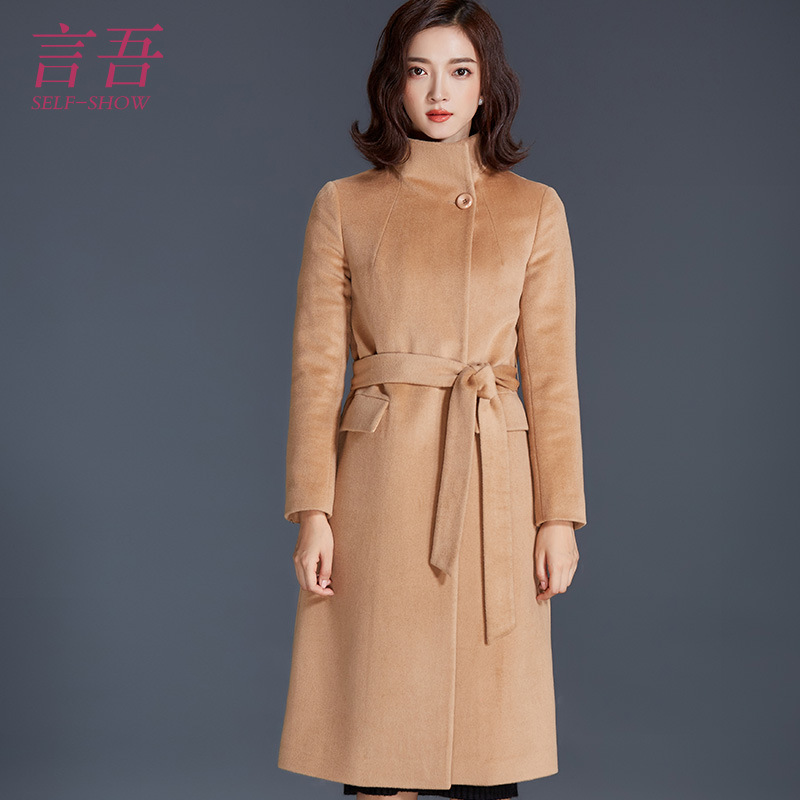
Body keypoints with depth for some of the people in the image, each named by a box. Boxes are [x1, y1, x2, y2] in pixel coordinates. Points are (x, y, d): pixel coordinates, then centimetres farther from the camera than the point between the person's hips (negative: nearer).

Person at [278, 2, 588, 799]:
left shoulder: (534, 209, 7)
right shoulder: (342, 205, 6)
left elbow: (551, 374, 5)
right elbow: (316, 368, 2)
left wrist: (559, 516, -1)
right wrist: (312, 511, -5)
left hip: (492, 485, 1)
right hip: (380, 479, 0)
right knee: (377, 729, 4)